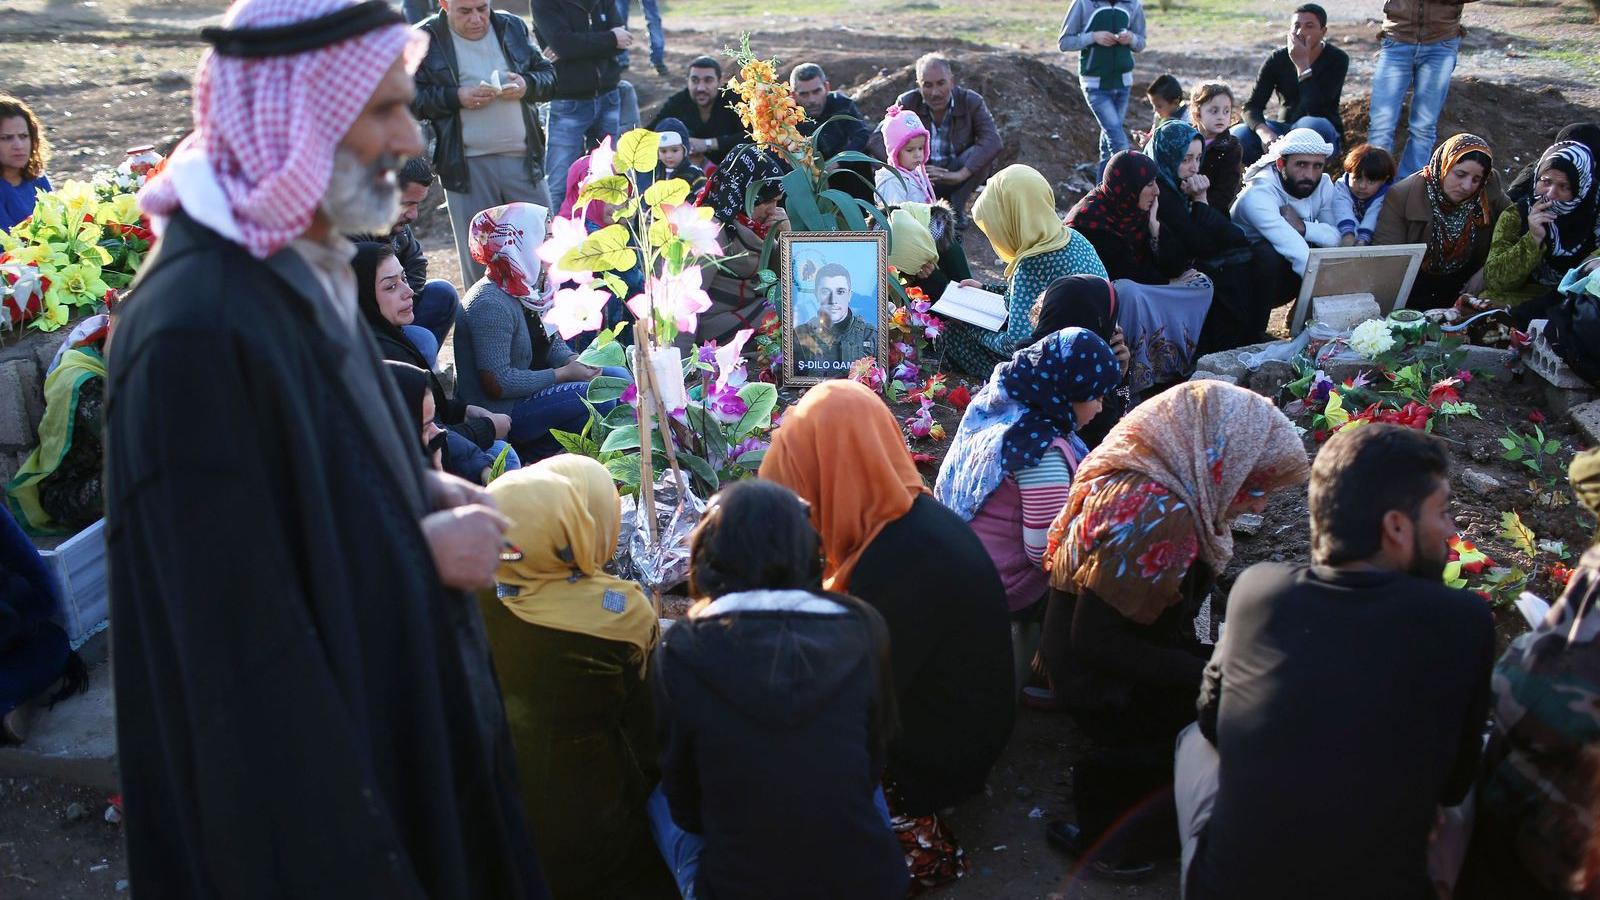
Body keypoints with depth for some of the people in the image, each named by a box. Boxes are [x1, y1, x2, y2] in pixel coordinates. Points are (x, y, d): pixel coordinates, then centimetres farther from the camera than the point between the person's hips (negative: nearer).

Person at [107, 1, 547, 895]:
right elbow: (232, 608, -27)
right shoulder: (195, 327, -29)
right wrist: (423, 550, -18)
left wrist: (420, 489, -2)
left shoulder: (305, 266, 1)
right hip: (294, 744, -9)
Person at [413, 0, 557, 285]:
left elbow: (548, 75, 12)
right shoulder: (425, 39, -1)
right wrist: (456, 98, -17)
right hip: (466, 166, -3)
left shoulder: (513, 27, 9)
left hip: (523, 158, 3)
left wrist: (527, 85, -10)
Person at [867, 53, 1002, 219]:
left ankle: (957, 208, -7)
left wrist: (961, 174, -39)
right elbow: (876, 140, -21)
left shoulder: (971, 101, -10)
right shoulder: (907, 103, -10)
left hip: (954, 179, 0)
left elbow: (992, 141, -25)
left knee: (981, 155, -29)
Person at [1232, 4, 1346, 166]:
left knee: (1312, 126, -40)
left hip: (1324, 135, -3)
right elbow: (1252, 106, -12)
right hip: (1285, 132, 3)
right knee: (1237, 136, -25)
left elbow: (1315, 111, -24)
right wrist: (1265, 132, -35)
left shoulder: (1337, 59, -11)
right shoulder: (1278, 59, -2)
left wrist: (1302, 64, -24)